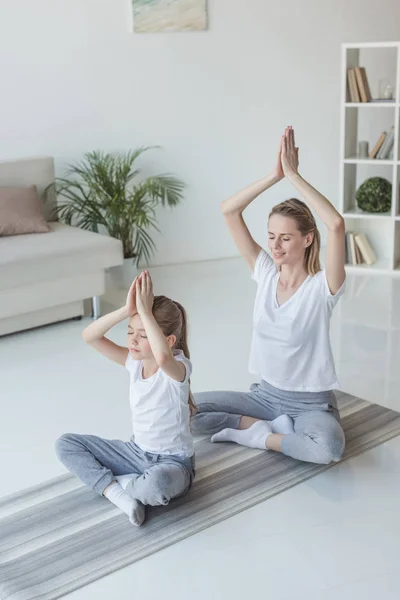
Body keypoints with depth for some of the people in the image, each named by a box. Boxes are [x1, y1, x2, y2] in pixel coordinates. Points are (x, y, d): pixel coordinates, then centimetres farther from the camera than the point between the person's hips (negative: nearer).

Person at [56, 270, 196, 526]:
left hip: (173, 462, -6)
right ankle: (118, 493, -17)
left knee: (156, 486, -42)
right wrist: (126, 311, -29)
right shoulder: (135, 361, -5)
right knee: (66, 443, -1)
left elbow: (163, 358, -50)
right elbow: (89, 336, -16)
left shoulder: (178, 367, -22)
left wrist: (145, 311, -42)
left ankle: (111, 482, -7)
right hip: (137, 452, 6)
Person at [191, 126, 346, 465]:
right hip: (266, 394, 5)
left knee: (328, 448, -37)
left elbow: (337, 224, -37)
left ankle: (257, 434, -11)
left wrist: (294, 175, -30)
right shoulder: (265, 272, -3)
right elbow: (228, 211, -9)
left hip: (311, 404, -4)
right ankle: (276, 427, -4)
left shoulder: (323, 286, -17)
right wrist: (275, 174, -18)